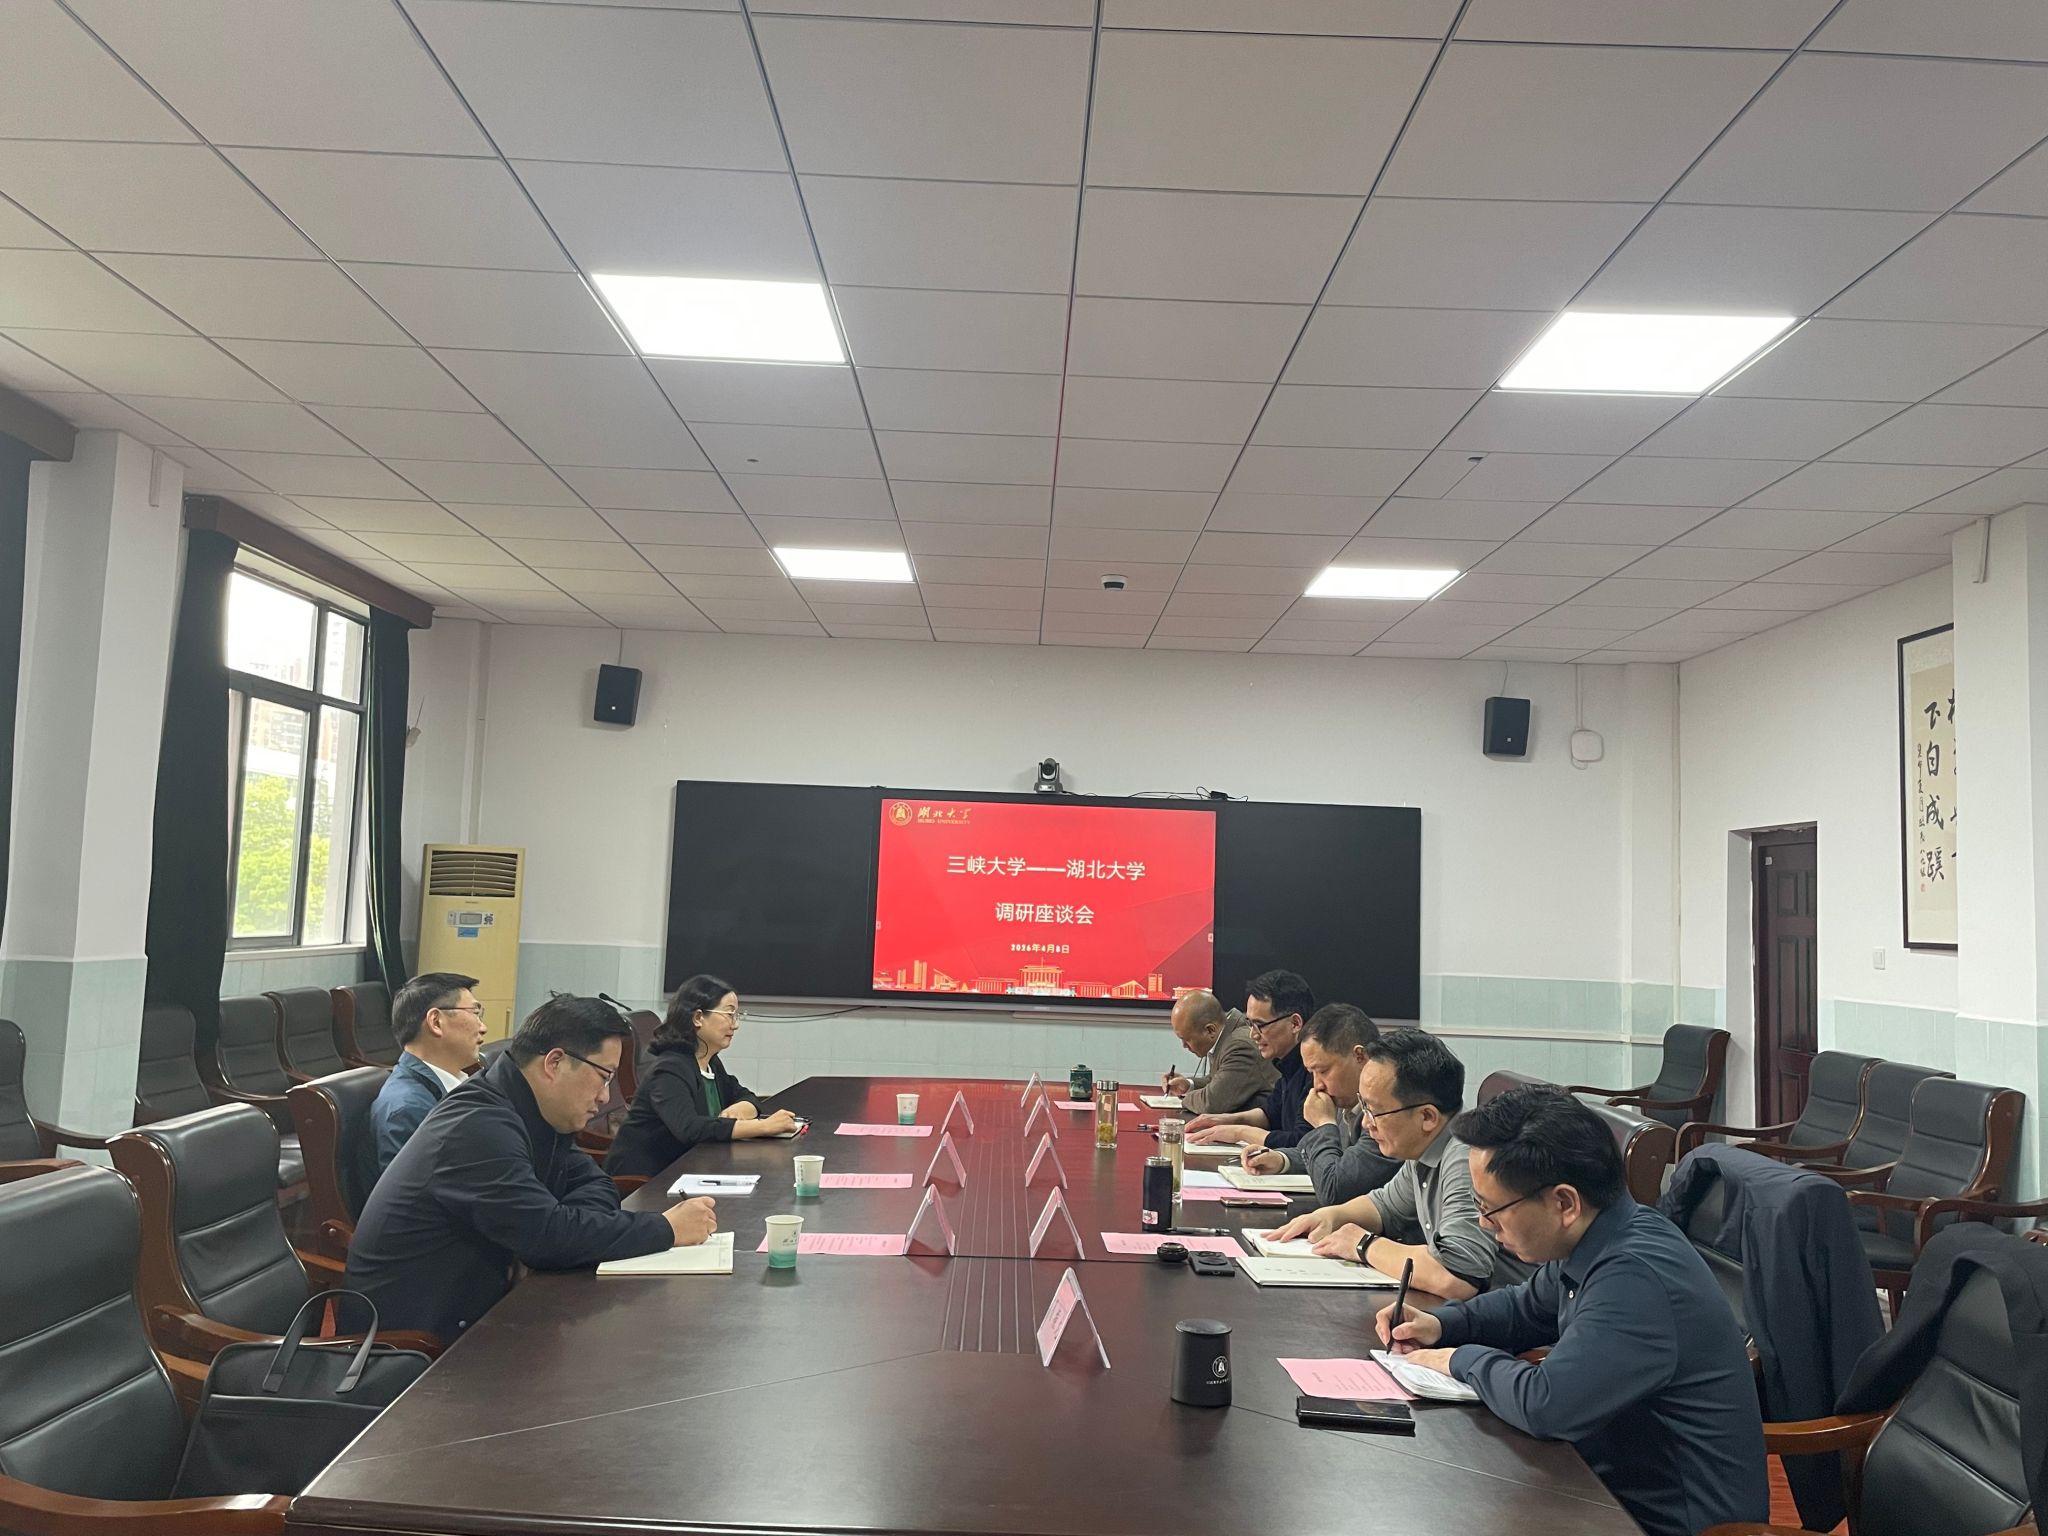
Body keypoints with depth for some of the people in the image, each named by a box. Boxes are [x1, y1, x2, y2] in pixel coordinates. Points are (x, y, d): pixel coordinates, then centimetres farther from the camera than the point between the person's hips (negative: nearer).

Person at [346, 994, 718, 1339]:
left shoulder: (533, 1113, 4)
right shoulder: (480, 1127, -25)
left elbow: (595, 1187, 8)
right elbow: (549, 1235, -28)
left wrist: (564, 1227, -15)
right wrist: (666, 1228, -19)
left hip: (469, 1304, 8)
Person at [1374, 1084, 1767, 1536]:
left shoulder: (1635, 1278, -29)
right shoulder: (1596, 1245, 0)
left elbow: (1545, 1405, -34)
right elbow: (1527, 1306, 20)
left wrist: (1464, 1359, -15)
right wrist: (1441, 1324, 3)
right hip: (1620, 1484, 8)